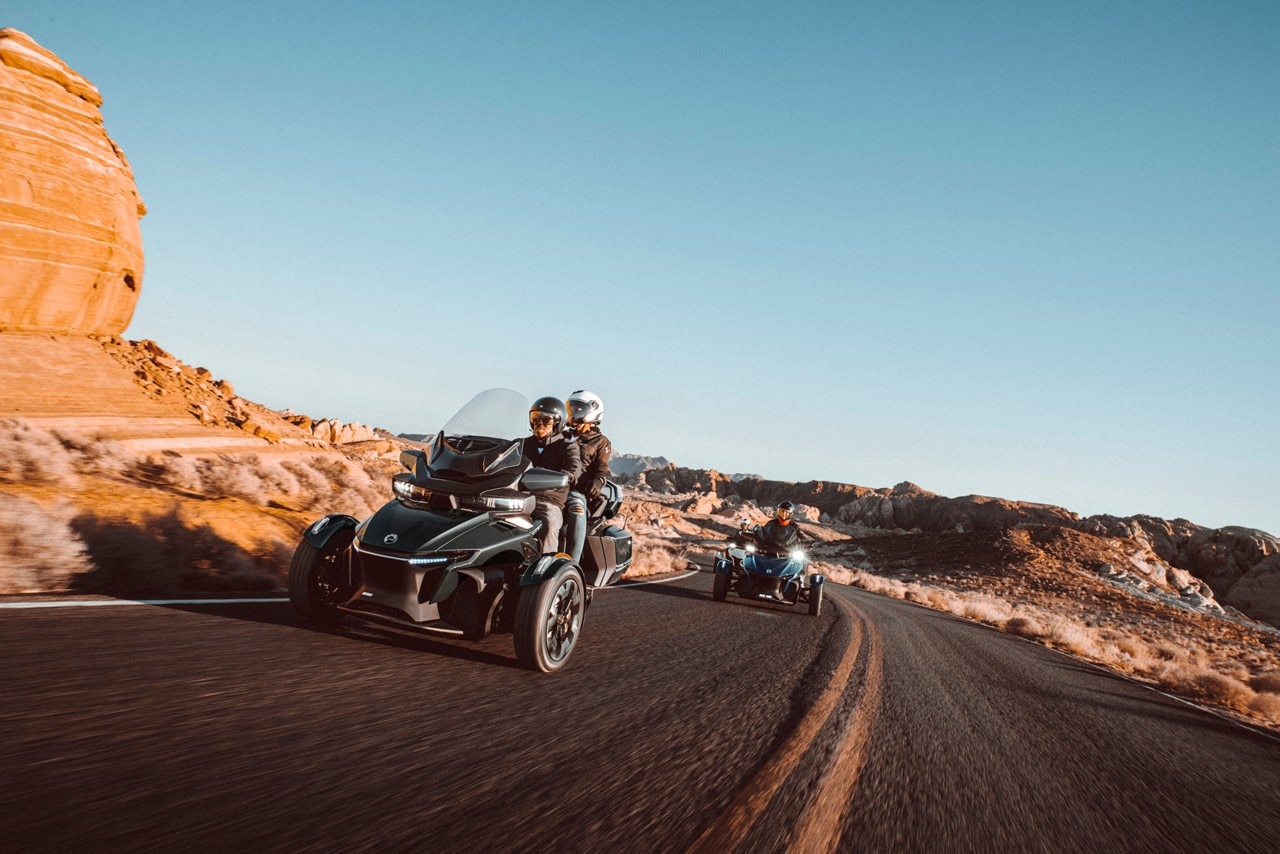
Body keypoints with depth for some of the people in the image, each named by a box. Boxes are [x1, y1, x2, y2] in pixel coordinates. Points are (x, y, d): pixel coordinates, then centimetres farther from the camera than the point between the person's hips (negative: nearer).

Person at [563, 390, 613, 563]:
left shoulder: (600, 441, 14)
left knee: (577, 509, -38)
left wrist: (597, 484, -21)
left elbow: (602, 469, 1)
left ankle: (572, 564, -43)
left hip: (577, 491, -4)